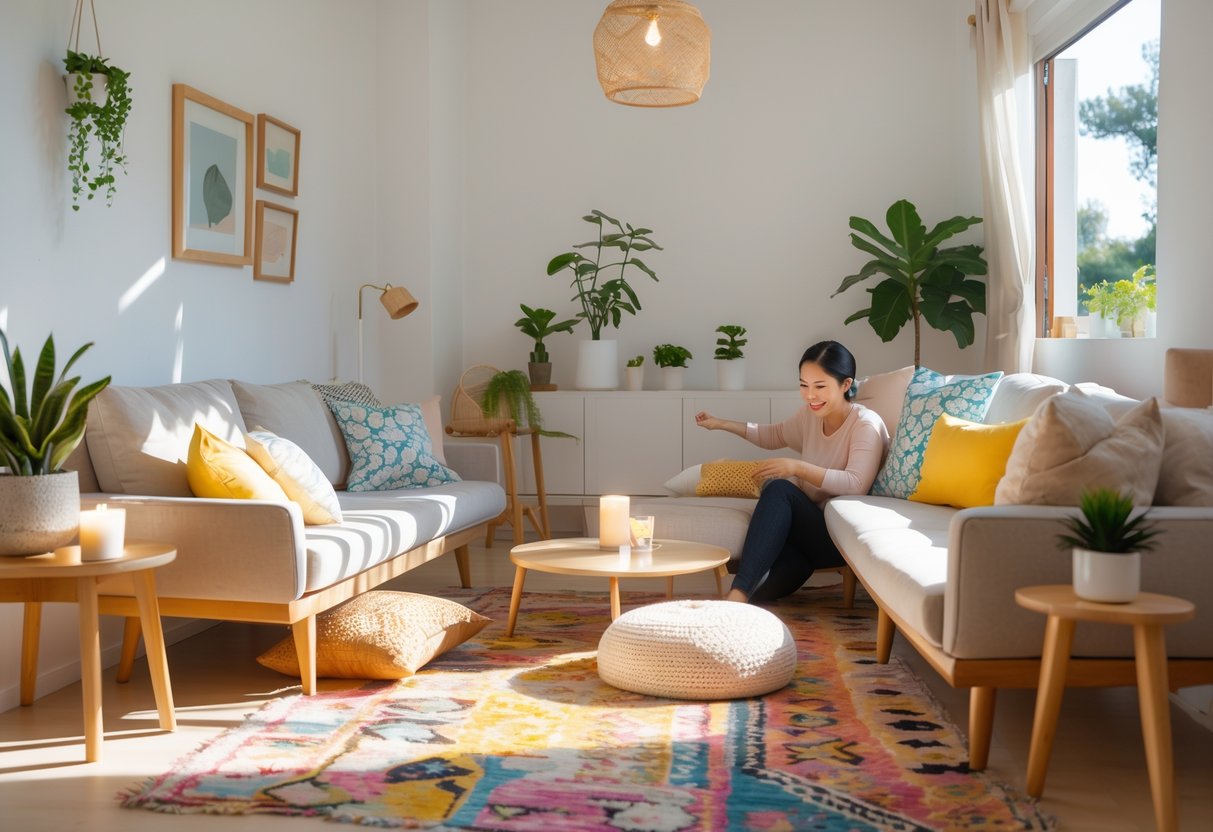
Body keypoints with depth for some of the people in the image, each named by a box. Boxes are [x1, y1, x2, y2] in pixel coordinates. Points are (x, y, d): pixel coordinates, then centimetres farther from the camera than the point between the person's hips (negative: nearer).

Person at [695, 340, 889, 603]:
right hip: (811, 529, 6)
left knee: (780, 490, -29)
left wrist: (798, 467, -27)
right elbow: (773, 436, 30)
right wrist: (722, 424, 21)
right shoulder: (811, 414, 10)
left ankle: (738, 594, -41)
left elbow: (856, 485, -24)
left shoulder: (866, 424, -11)